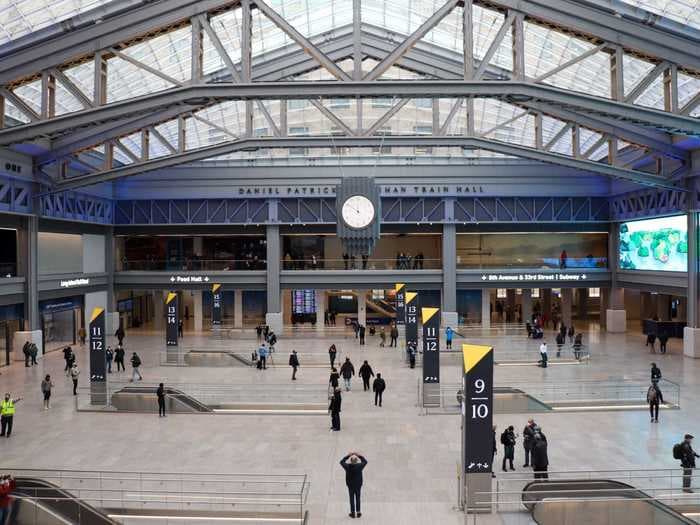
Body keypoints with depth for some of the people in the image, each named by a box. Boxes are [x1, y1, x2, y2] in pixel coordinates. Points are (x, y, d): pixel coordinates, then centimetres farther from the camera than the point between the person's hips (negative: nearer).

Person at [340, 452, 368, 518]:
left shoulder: (347, 466, -20)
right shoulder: (359, 466, -20)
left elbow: (342, 462, 0)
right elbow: (365, 461, 0)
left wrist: (348, 456, 3)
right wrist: (360, 456, 2)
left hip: (350, 485, 0)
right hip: (358, 485, 0)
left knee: (351, 498, 13)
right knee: (358, 498, 15)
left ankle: (353, 512, 19)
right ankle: (358, 512, 22)